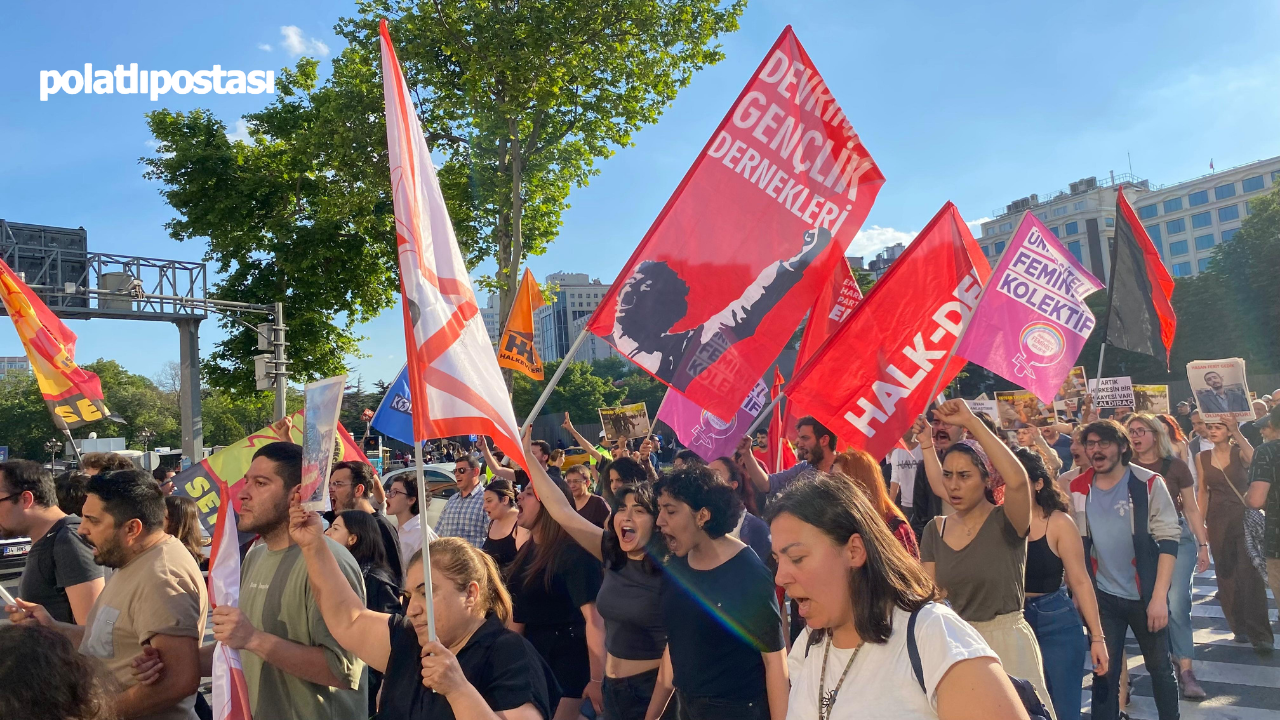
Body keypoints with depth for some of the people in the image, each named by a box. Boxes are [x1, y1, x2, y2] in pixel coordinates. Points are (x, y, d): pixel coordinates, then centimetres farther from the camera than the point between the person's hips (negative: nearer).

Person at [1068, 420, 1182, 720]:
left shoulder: (1148, 483, -11)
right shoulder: (1076, 488, -3)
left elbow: (1168, 539, -11)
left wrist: (1159, 596, -16)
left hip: (1146, 595, -1)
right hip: (1102, 597, 2)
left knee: (1159, 667, 15)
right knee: (1103, 673, 8)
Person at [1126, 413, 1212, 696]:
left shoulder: (1175, 466, -2)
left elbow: (1192, 508, 4)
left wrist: (1203, 545, 4)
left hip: (1177, 538, -1)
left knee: (1176, 605, -10)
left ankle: (1185, 669, -2)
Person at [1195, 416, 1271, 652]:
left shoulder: (1239, 453, -4)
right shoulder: (1202, 458, 5)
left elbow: (1255, 460, -29)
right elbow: (1203, 492, 8)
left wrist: (1237, 432, -35)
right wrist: (1200, 525, 6)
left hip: (1244, 518, -3)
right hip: (1218, 522, 3)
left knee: (1251, 575, -9)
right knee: (1226, 575, 8)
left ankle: (1260, 634, -7)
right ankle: (1239, 627, 21)